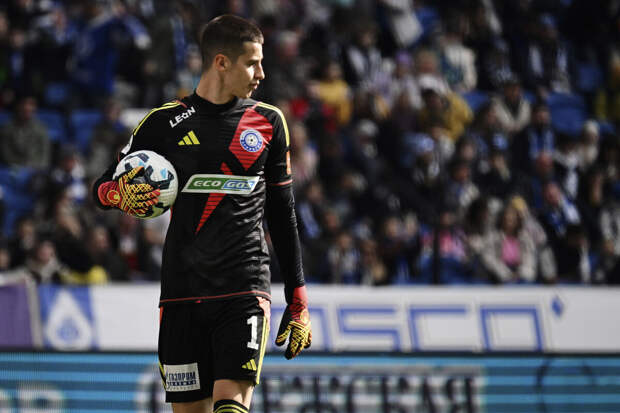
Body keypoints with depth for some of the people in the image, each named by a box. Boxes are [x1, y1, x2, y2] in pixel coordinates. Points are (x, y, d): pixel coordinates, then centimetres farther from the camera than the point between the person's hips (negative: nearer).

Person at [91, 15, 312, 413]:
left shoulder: (268, 121, 10)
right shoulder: (166, 122, 5)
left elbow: (283, 214, 16)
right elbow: (103, 187, 11)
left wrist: (298, 302, 14)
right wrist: (120, 194, -15)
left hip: (245, 290, 0)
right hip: (183, 290, 0)